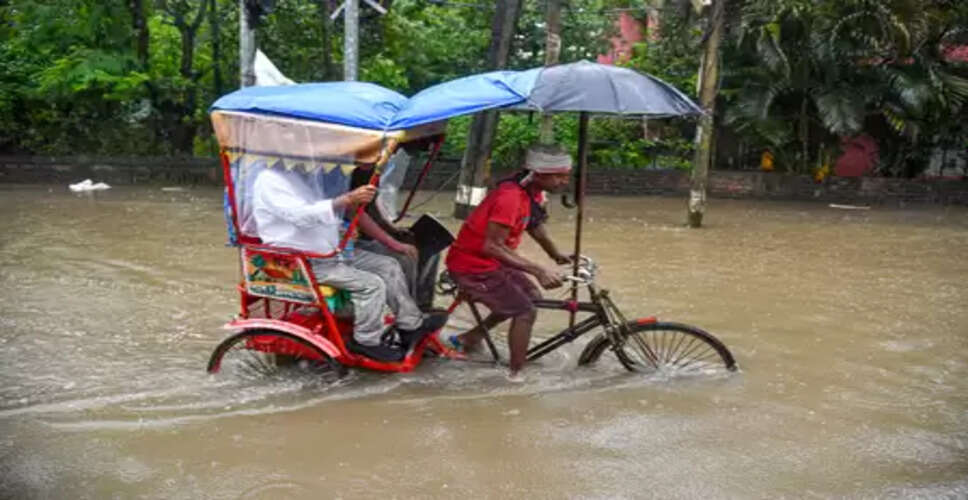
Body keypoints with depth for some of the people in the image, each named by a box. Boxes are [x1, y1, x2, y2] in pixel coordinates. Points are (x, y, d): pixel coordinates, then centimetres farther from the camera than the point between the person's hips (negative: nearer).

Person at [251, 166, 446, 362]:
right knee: (371, 284, -21)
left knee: (388, 266, 5)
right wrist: (347, 199, -40)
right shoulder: (270, 180, -17)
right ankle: (367, 341, -5)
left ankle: (411, 325, 12)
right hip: (303, 263, -9)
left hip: (331, 251, 9)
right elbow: (301, 215, -32)